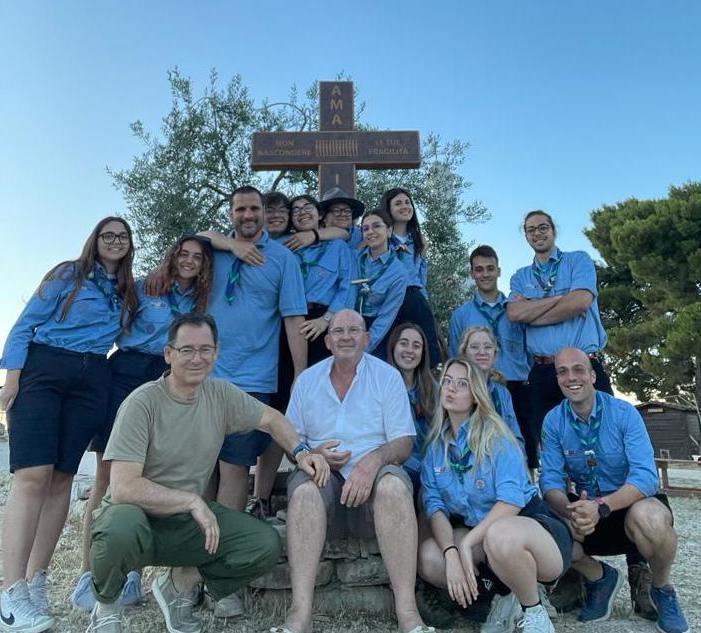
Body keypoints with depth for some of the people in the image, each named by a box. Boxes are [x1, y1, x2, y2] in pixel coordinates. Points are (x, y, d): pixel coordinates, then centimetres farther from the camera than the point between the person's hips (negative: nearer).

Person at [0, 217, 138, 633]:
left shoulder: (130, 293, 18)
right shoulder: (68, 274, 6)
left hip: (92, 381, 4)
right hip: (42, 369, -4)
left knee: (61, 478, 2)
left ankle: (36, 579, 11)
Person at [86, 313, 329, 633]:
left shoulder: (221, 394, -3)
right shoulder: (143, 402, -19)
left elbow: (271, 418, 10)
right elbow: (123, 488, -24)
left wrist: (301, 452, -7)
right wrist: (193, 501, -21)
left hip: (188, 521, 4)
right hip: (137, 514, -4)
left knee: (266, 544, -15)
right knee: (123, 526, -39)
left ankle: (180, 582, 10)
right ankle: (105, 607, -3)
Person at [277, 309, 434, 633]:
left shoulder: (388, 376, 7)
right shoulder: (307, 380, 14)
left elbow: (403, 443, 1)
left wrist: (373, 460, -21)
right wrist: (311, 454, -10)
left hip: (373, 476, -1)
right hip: (323, 476, 2)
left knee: (394, 484, -34)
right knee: (305, 488, -32)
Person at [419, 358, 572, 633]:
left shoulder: (495, 435, -12)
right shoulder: (435, 444, 3)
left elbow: (512, 500, -22)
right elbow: (434, 504, -5)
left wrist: (467, 543, -27)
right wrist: (451, 552, -22)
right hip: (481, 533, 5)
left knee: (500, 536, -39)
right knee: (428, 558, -21)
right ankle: (505, 596, 4)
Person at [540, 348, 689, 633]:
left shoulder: (624, 413, -15)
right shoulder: (553, 421, -7)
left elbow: (646, 476, -24)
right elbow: (550, 480, -12)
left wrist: (601, 506, -39)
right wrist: (571, 511, -34)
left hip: (632, 503, -2)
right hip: (585, 509, 3)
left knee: (647, 517, -37)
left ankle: (661, 589, -1)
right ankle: (600, 577, 7)